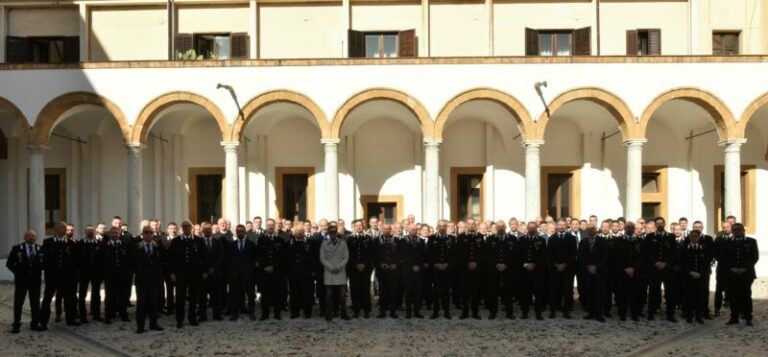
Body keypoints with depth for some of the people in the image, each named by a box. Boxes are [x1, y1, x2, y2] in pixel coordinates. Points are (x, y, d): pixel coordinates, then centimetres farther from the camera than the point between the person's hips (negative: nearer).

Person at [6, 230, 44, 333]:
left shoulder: (40, 249, 3)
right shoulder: (17, 249, -3)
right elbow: (9, 263, 1)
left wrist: (39, 270, -5)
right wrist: (18, 272, -5)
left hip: (35, 280, 2)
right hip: (21, 280, -2)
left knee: (35, 303, 6)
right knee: (18, 303, 3)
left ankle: (35, 324, 14)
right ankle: (16, 325, 10)